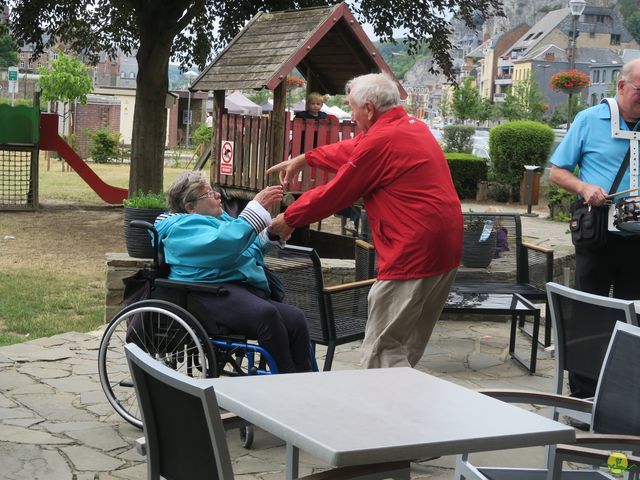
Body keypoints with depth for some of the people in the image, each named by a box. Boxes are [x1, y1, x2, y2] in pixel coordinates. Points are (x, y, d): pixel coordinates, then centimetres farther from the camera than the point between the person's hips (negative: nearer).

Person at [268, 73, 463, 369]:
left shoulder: (380, 141, -15)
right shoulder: (413, 127, 14)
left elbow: (334, 194, -6)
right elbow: (352, 149, 26)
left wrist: (288, 219, 8)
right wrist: (303, 159, 32)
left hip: (414, 253, -10)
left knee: (381, 351, -5)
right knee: (408, 348, 17)